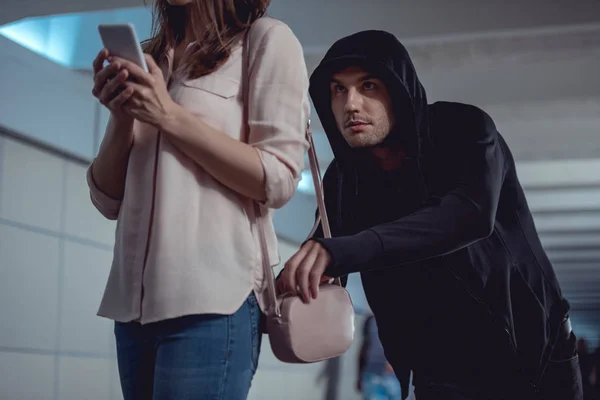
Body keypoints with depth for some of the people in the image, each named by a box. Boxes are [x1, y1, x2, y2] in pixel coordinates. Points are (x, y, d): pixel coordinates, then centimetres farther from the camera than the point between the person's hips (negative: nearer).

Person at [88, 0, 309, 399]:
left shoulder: (266, 39, 2)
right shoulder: (149, 58, 17)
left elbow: (278, 182, -8)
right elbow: (109, 201, 15)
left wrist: (170, 116, -11)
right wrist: (122, 117, -3)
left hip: (212, 296, -5)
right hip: (133, 300, 6)